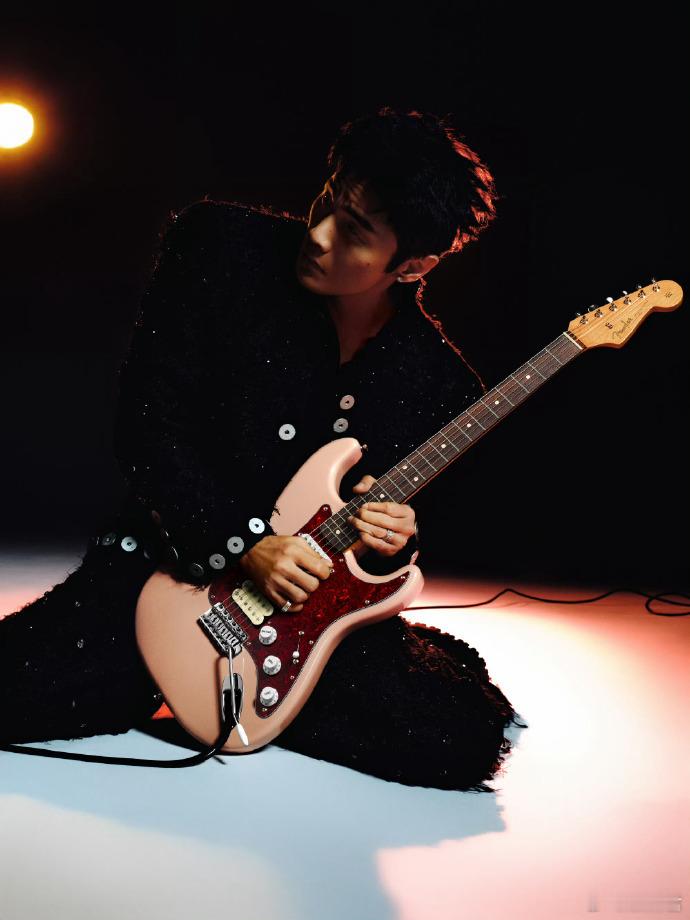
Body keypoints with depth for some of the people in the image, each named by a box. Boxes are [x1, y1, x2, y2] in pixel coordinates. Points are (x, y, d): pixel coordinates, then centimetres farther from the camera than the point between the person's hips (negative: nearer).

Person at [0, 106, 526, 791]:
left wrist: (394, 541, -15)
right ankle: (169, 676, 10)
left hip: (316, 604, 3)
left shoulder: (440, 382, -6)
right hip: (163, 564, -2)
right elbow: (147, 426, -12)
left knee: (464, 743, -14)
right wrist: (242, 543, -18)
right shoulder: (220, 247, -11)